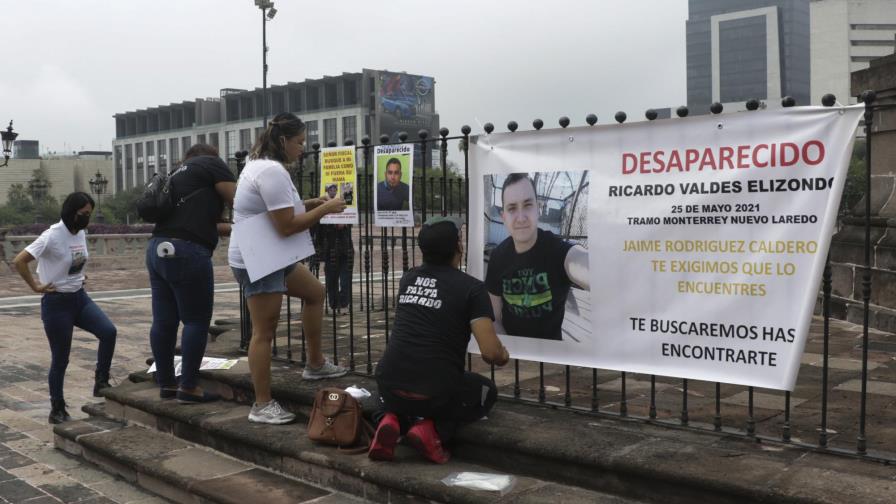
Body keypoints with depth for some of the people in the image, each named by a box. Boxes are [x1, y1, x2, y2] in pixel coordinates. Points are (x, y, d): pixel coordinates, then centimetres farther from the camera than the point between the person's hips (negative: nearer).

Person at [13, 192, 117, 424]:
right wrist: (36, 286, -16)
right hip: (57, 302, -6)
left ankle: (101, 382, 1)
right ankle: (57, 411, 17)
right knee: (60, 359, 2)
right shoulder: (52, 237, -19)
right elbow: (19, 261, -23)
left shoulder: (81, 233, 3)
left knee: (109, 331, -15)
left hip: (80, 297, 6)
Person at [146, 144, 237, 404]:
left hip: (158, 249, 9)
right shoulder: (211, 164, 6)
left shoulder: (177, 174, 29)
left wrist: (232, 228, 28)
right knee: (197, 321, -1)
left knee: (164, 321, 11)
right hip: (185, 253, -8)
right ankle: (188, 388, 2)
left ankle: (166, 384, 19)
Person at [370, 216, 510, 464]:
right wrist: (503, 357, 13)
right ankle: (433, 428, 1)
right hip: (436, 392, -4)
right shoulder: (471, 287, -4)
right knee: (488, 391, 27)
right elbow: (491, 353, -12)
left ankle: (391, 419, 6)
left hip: (390, 384, 4)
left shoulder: (409, 278, 11)